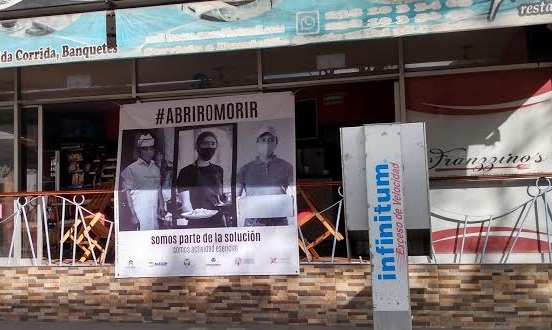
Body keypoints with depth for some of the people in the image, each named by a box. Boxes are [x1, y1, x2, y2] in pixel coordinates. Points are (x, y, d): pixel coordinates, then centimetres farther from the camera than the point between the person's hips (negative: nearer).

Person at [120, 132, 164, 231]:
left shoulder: (156, 169, 15)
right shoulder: (130, 169, -4)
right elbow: (126, 193, -9)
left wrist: (161, 205, 6)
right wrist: (133, 215, -15)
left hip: (154, 215, 6)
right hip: (139, 215, -6)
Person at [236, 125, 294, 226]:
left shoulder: (286, 167, 11)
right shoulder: (246, 169, 13)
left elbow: (292, 196, 7)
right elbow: (235, 197, 11)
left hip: (279, 221, 0)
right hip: (253, 221, 1)